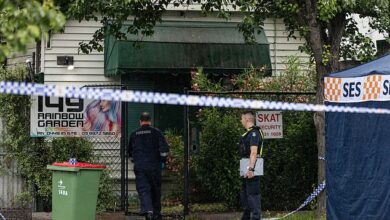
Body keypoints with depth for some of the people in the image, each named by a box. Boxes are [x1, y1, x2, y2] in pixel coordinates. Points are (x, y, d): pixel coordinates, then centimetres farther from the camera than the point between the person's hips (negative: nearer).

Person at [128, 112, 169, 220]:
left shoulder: (134, 134, 7)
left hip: (139, 167, 1)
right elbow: (164, 148, -8)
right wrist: (163, 160, 6)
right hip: (154, 166, 0)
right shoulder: (156, 132, -1)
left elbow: (129, 151, 19)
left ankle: (147, 210, -26)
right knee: (155, 190, 13)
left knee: (143, 190, -4)